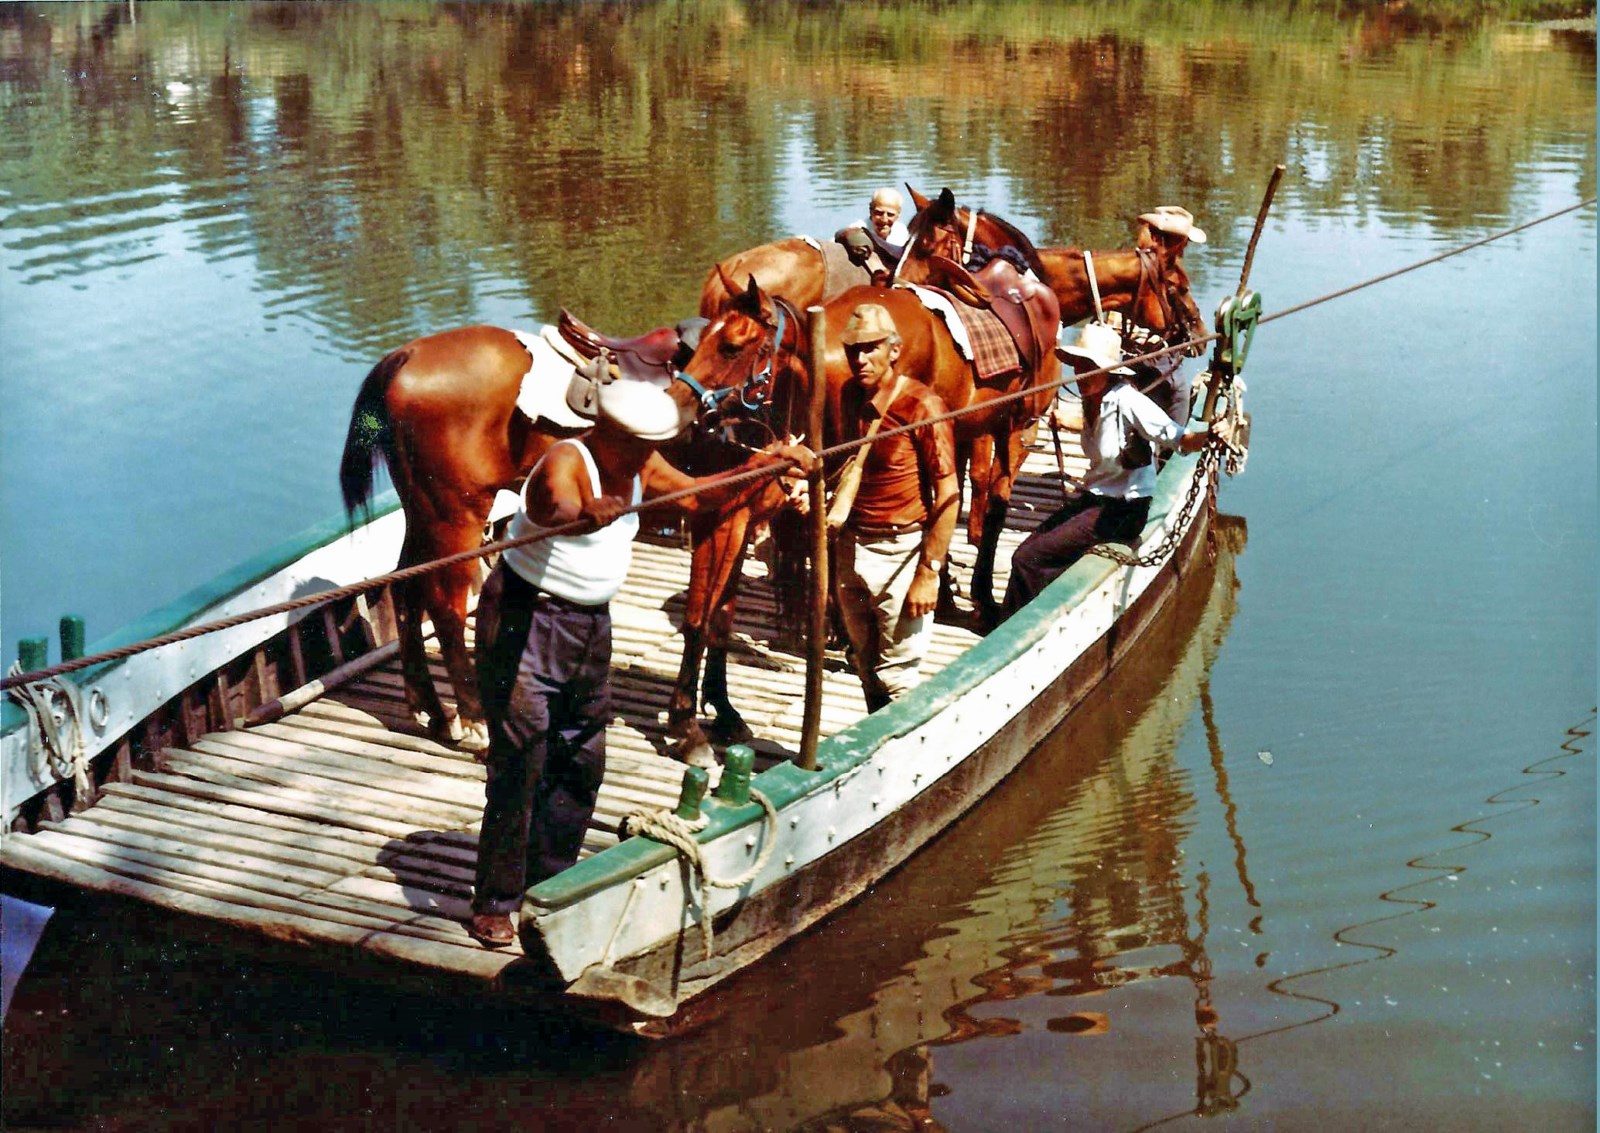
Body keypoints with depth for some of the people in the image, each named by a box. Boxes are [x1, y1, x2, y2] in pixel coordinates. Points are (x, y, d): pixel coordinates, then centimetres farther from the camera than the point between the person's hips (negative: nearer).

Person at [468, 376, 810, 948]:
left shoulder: (640, 466, 2)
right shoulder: (566, 462, -22)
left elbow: (695, 496, 15)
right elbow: (557, 501, -44)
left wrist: (760, 463, 2)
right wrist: (584, 514, -68)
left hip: (591, 623, 8)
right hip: (525, 619, -8)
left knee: (582, 762, 13)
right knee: (520, 762, -9)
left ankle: (548, 885, 28)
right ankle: (495, 904, 1)